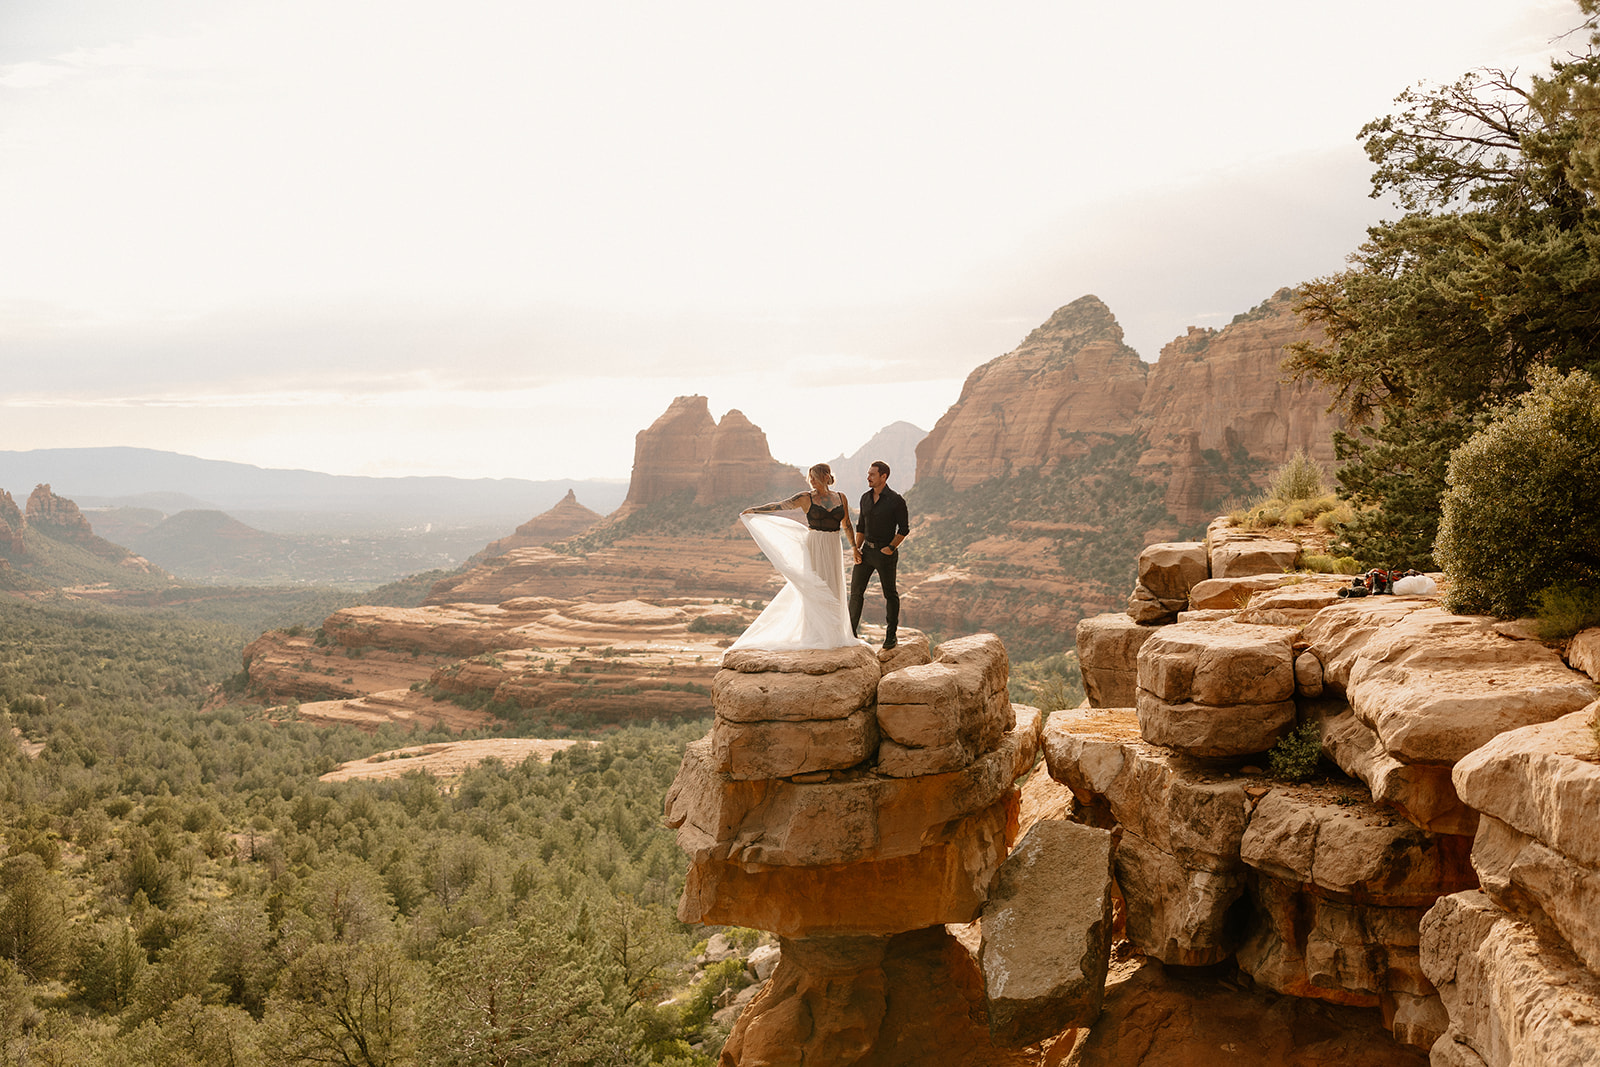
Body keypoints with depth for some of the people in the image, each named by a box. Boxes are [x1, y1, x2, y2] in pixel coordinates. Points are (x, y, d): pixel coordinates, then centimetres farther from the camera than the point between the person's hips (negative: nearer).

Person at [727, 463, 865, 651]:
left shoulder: (841, 498, 7)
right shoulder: (806, 498, -1)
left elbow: (847, 525, 14)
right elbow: (780, 506, -2)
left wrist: (854, 547, 9)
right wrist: (753, 510, -4)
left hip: (833, 549, 3)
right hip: (814, 547, -3)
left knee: (832, 591, 5)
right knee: (813, 589, -3)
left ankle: (833, 635, 13)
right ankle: (815, 636, 3)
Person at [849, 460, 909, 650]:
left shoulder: (896, 501, -9)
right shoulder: (865, 498, 8)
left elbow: (904, 529, -6)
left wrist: (891, 548, -15)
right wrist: (856, 548, 6)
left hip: (885, 552, -5)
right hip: (866, 550, 5)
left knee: (890, 594, 5)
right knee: (856, 591, 3)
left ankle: (891, 634, 17)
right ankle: (851, 632, 12)